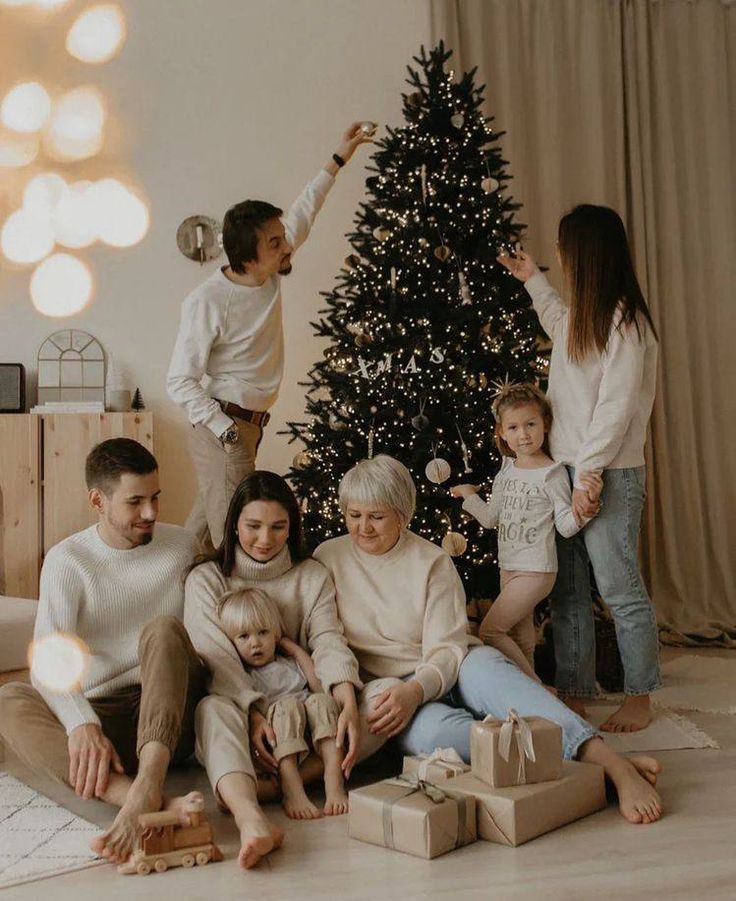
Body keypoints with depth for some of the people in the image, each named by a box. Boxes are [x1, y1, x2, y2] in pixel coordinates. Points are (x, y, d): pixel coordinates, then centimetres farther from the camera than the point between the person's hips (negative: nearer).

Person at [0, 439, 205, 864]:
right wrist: (82, 724, -34)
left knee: (162, 629, -27)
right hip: (100, 715, 1)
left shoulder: (183, 545, 5)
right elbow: (48, 658, -17)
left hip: (172, 714, 0)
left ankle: (146, 786, -49)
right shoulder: (67, 560, -2)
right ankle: (158, 805, -50)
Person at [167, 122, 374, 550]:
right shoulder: (206, 302, -19)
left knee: (210, 518, 16)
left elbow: (303, 214, 16)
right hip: (222, 423, -8)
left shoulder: (272, 276, 1)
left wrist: (339, 159, 18)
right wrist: (223, 428, -26)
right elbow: (180, 380, -17)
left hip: (251, 423, 8)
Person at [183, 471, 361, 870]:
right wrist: (253, 714, -27)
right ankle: (251, 818, -63)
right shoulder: (206, 579, 3)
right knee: (213, 709, -37)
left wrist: (347, 703, -25)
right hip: (235, 707, -2)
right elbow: (216, 657, -10)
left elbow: (328, 641, -5)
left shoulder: (312, 576, 10)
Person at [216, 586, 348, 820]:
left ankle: (334, 781, -34)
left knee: (321, 701, -24)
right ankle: (292, 789, -41)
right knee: (287, 705, -30)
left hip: (316, 743, 4)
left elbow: (321, 687, 8)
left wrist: (296, 650, 12)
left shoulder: (290, 663, 24)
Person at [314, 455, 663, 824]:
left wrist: (415, 690, -29)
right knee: (428, 730, -36)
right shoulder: (327, 558, 2)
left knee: (484, 666, -36)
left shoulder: (432, 562, -2)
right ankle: (579, 762, -38)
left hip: (445, 676, 0)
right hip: (385, 687, 0)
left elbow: (447, 651, -9)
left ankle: (612, 764, -45)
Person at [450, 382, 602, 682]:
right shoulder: (506, 471, 8)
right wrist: (468, 494, 14)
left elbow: (566, 526, -12)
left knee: (489, 631, -10)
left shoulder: (552, 473, -11)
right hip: (509, 568, 7)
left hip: (534, 572, -7)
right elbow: (491, 518, 12)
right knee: (520, 637, 16)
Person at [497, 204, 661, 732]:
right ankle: (575, 694, 19)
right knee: (567, 590, 10)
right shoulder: (583, 317, 15)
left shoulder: (623, 319, -11)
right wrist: (533, 281, 46)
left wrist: (589, 474, -20)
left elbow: (616, 406, -17)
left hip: (608, 474, -9)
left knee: (620, 588, -2)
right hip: (565, 469, 9)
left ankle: (640, 699, 12)